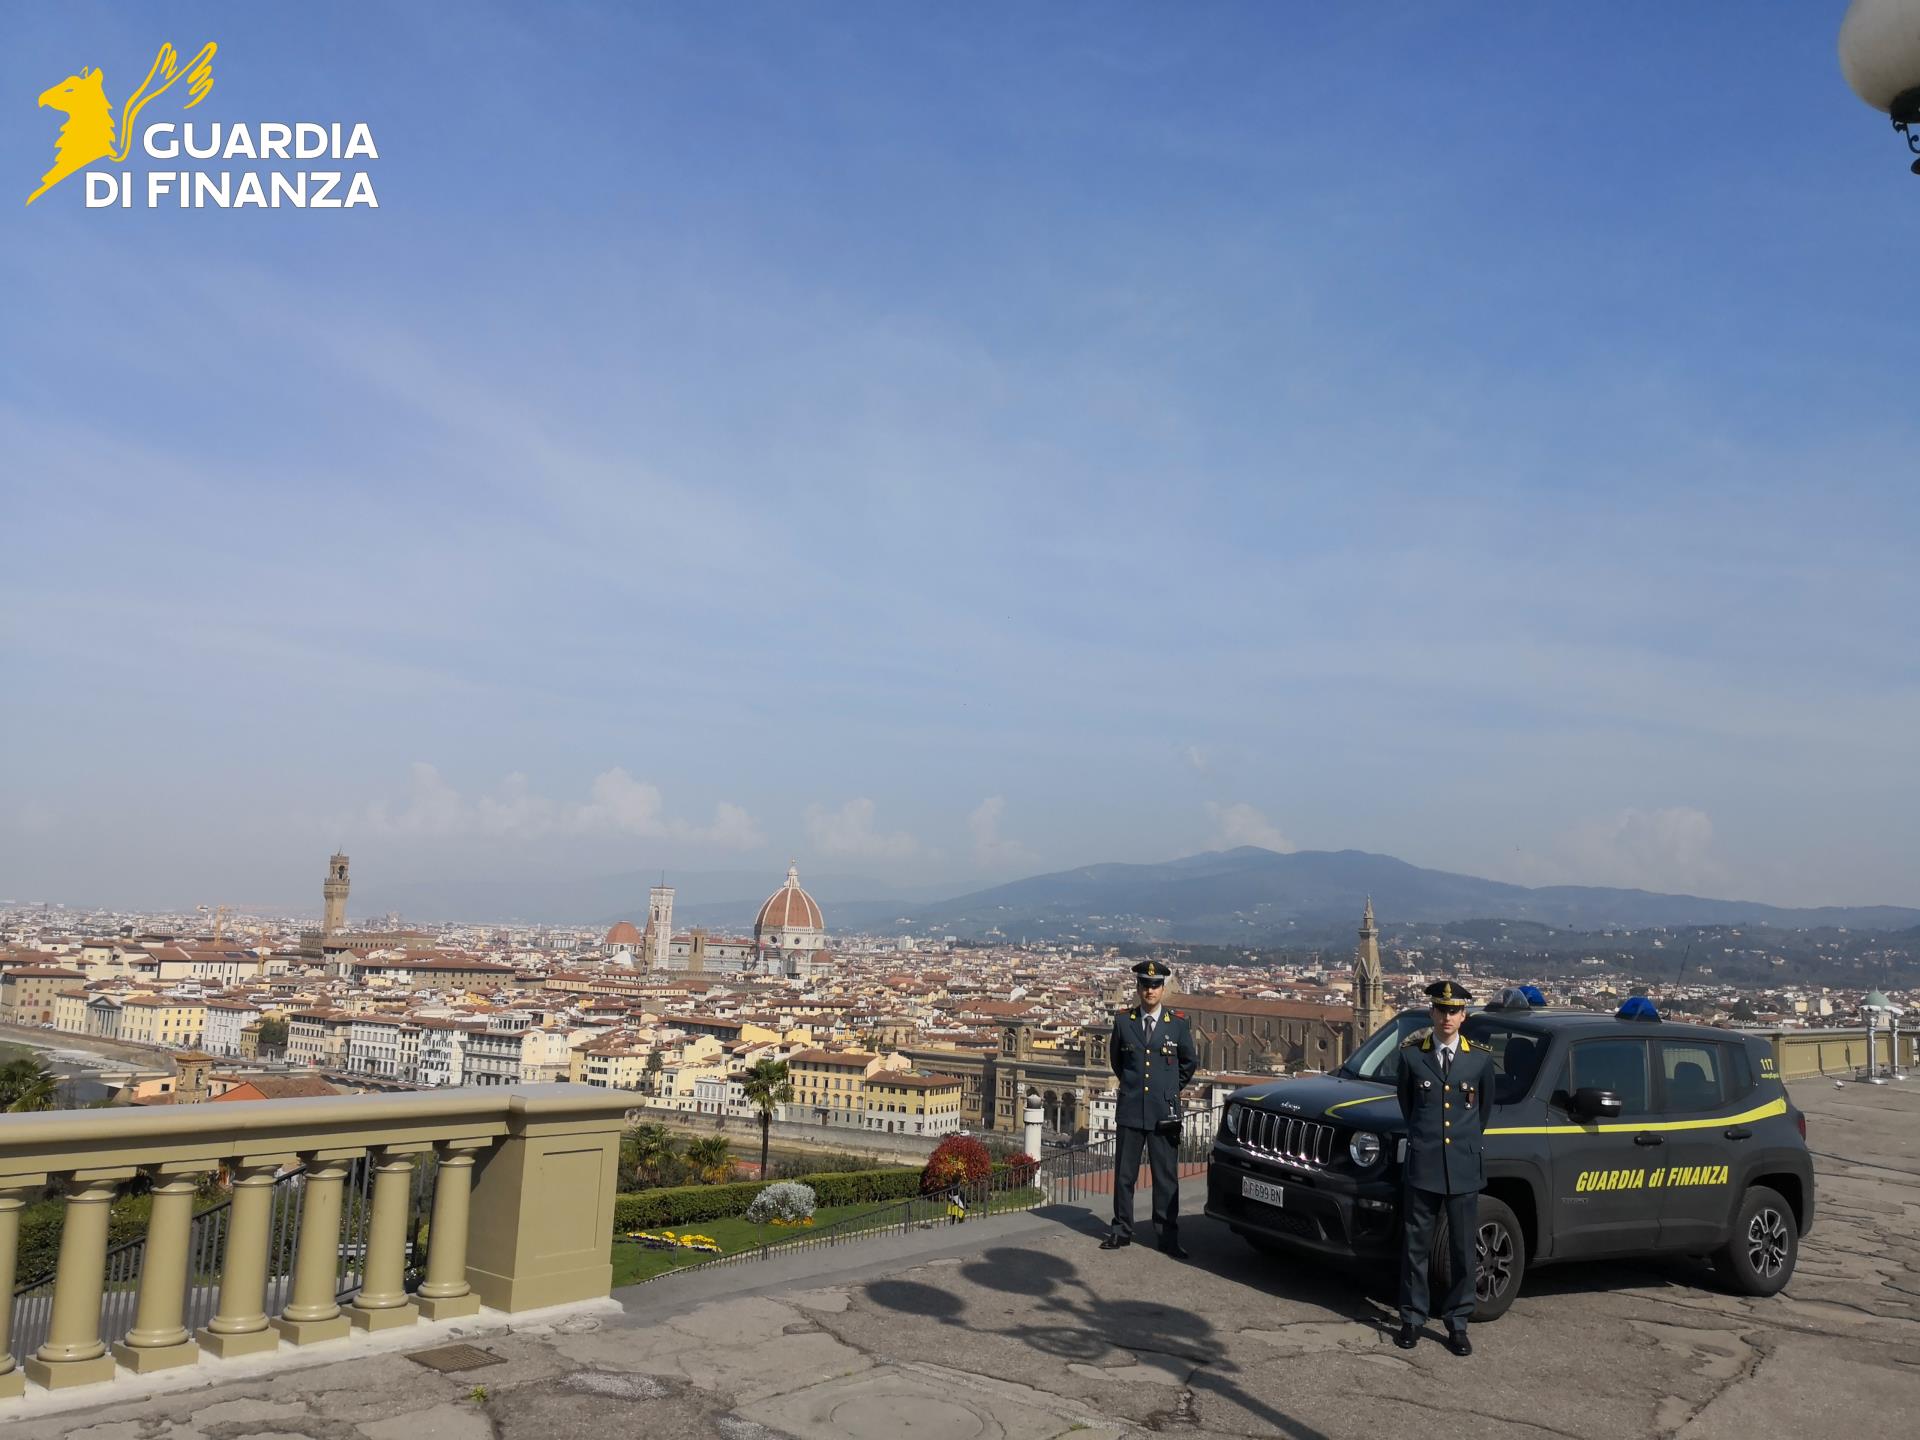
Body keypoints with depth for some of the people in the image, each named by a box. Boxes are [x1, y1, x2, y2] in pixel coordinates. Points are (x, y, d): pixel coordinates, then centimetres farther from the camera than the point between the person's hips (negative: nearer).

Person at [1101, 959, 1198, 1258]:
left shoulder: (1179, 1023, 0)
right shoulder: (1123, 1021, 2)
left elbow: (1190, 1061, 14)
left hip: (1164, 1113, -1)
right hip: (1130, 1111, 1)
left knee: (1166, 1177, 3)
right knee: (1124, 1175, 8)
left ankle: (1168, 1237, 11)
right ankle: (1122, 1231, 21)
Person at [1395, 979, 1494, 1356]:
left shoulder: (1481, 1059, 2)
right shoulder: (1411, 1054, 1)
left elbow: (1485, 1107, 16)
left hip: (1464, 1168, 1)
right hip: (1422, 1166, 0)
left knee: (1463, 1251, 7)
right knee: (1416, 1247, 6)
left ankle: (1457, 1324, 19)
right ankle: (1412, 1319, 18)